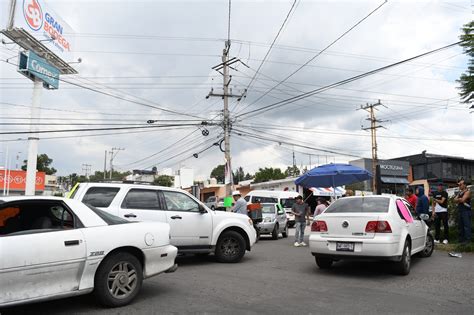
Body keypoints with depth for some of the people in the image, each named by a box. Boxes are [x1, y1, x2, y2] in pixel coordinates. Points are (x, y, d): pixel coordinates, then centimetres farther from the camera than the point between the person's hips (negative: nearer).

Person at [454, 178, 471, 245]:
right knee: (460, 226, 11)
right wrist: (460, 199, -7)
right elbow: (455, 200, 10)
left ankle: (467, 239, -5)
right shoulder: (460, 192, 18)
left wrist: (458, 199, 1)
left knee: (466, 225, -7)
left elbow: (462, 200, -18)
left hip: (466, 211, -8)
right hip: (460, 210, 8)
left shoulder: (467, 192, -7)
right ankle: (461, 238, 18)